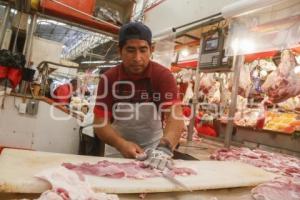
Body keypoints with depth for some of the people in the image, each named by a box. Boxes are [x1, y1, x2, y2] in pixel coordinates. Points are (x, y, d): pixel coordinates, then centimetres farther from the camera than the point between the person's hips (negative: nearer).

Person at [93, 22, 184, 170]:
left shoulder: (163, 75, -18)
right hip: (118, 148, 1)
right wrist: (121, 144, -33)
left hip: (153, 146, -1)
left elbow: (175, 116, -29)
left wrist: (164, 148, -45)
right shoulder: (108, 79, -14)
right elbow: (100, 122, -16)